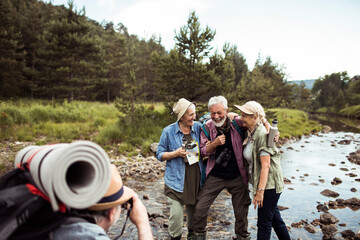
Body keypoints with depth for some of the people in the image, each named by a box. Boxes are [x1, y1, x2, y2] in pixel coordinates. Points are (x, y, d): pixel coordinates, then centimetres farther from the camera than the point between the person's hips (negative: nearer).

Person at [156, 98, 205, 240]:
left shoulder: (198, 127, 2)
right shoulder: (168, 131, -5)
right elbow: (159, 155, 1)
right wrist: (176, 153, -16)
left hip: (196, 178, 3)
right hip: (177, 180, -3)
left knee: (194, 210, 17)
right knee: (176, 213, -7)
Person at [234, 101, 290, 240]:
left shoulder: (262, 134, -20)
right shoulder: (251, 133, 7)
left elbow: (265, 165, -24)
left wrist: (260, 191, -25)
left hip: (269, 183, -9)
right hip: (264, 183, 9)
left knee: (264, 223, -1)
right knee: (275, 218, 21)